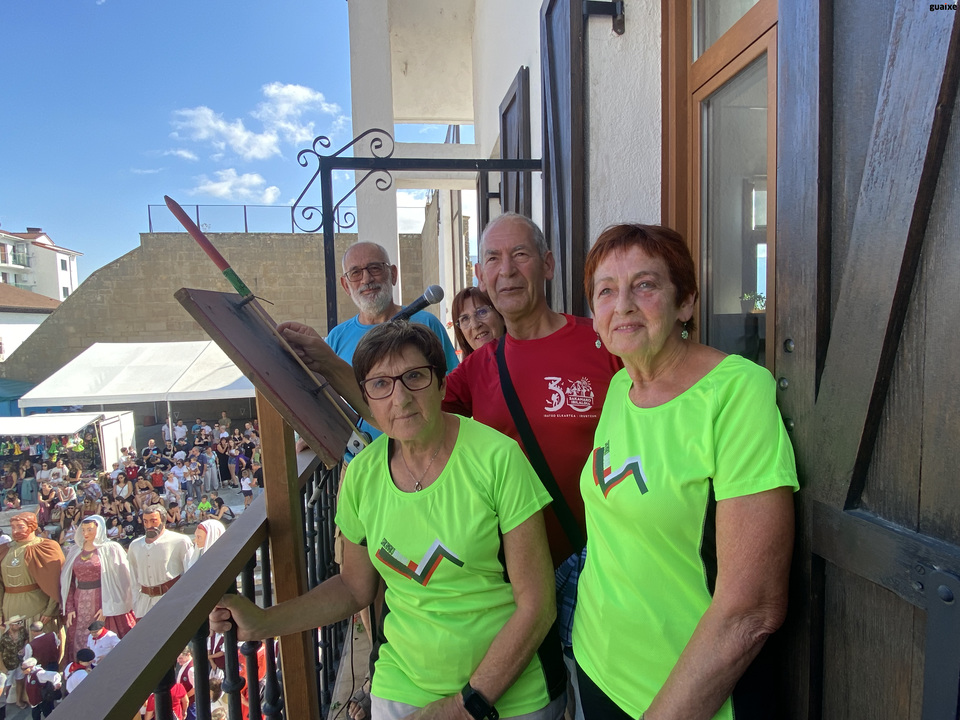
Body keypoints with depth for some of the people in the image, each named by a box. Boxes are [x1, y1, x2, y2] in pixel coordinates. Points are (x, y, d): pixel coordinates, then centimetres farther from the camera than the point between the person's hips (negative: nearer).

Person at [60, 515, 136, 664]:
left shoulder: (110, 549, -2)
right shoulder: (75, 551, 12)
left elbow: (118, 579, -8)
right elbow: (68, 581, 11)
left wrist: (107, 607, -15)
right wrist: (69, 608, 1)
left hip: (104, 602, -4)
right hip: (81, 605, 4)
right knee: (81, 644, 4)